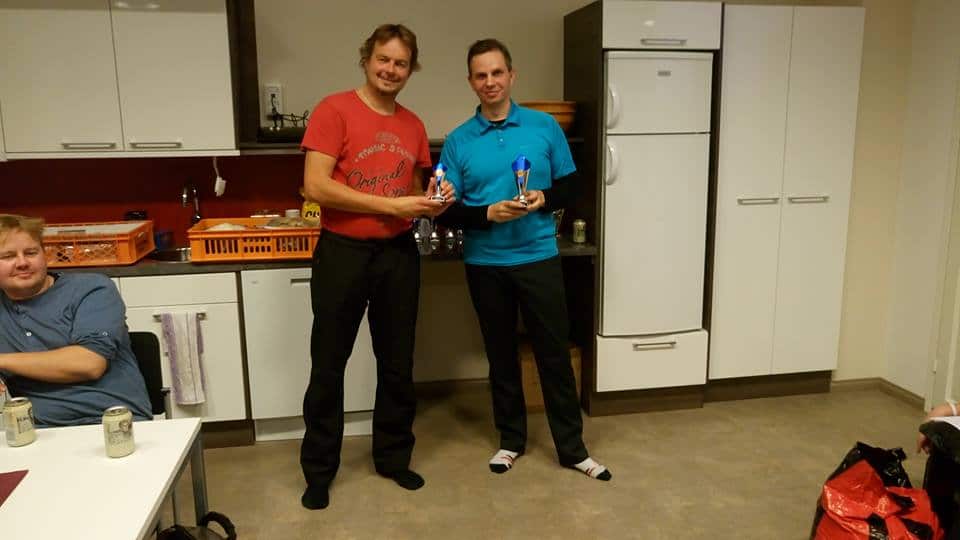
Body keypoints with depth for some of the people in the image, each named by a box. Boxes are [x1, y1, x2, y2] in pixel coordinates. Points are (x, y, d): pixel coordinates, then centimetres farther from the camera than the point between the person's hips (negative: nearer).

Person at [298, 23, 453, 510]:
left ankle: (393, 456, 32)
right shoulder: (334, 110, -7)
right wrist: (392, 205, -17)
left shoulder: (413, 126, 9)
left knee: (397, 363, 14)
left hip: (398, 253, 5)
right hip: (343, 253, -4)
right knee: (328, 366, 7)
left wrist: (431, 204, -4)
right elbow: (315, 186, -16)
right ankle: (318, 470, 25)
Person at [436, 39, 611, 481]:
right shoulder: (458, 141, 0)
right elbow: (447, 212, -3)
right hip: (485, 264, 1)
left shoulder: (545, 126, 1)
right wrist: (488, 214, -19)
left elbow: (570, 186, 6)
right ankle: (511, 439, 30)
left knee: (554, 353, 5)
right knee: (501, 355, 13)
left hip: (539, 258, 0)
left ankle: (572, 447, 20)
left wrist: (544, 199, -15)